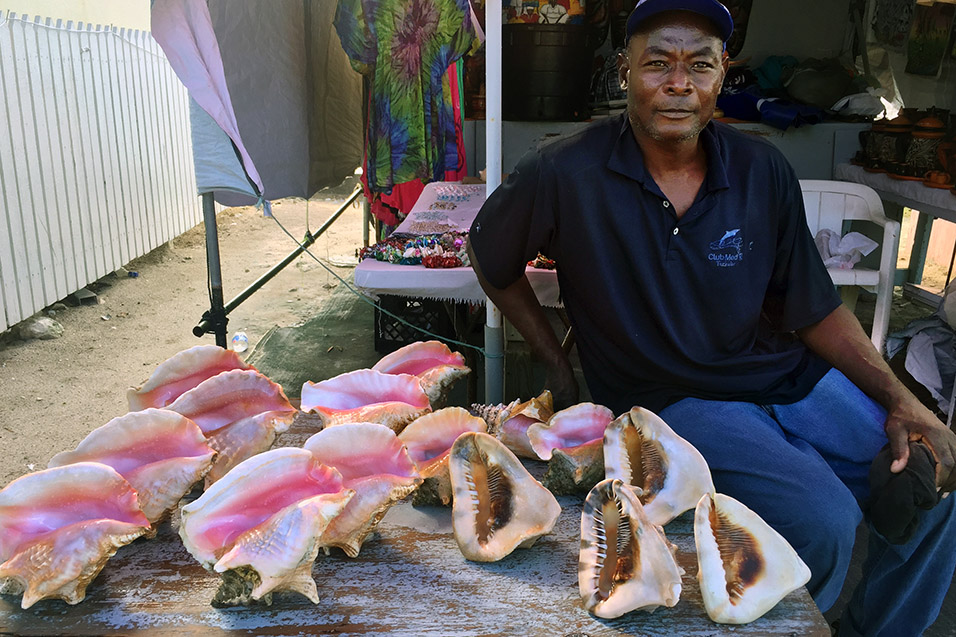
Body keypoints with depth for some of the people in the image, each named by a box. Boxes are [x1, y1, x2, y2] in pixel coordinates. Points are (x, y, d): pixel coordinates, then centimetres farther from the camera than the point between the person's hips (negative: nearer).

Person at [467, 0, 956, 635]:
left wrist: (899, 399, -6)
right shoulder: (565, 173, -14)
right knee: (825, 519, -23)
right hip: (670, 397, -5)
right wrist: (556, 363, 1)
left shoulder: (763, 171, -3)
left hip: (784, 377, 5)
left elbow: (817, 310, 5)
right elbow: (490, 258, 3)